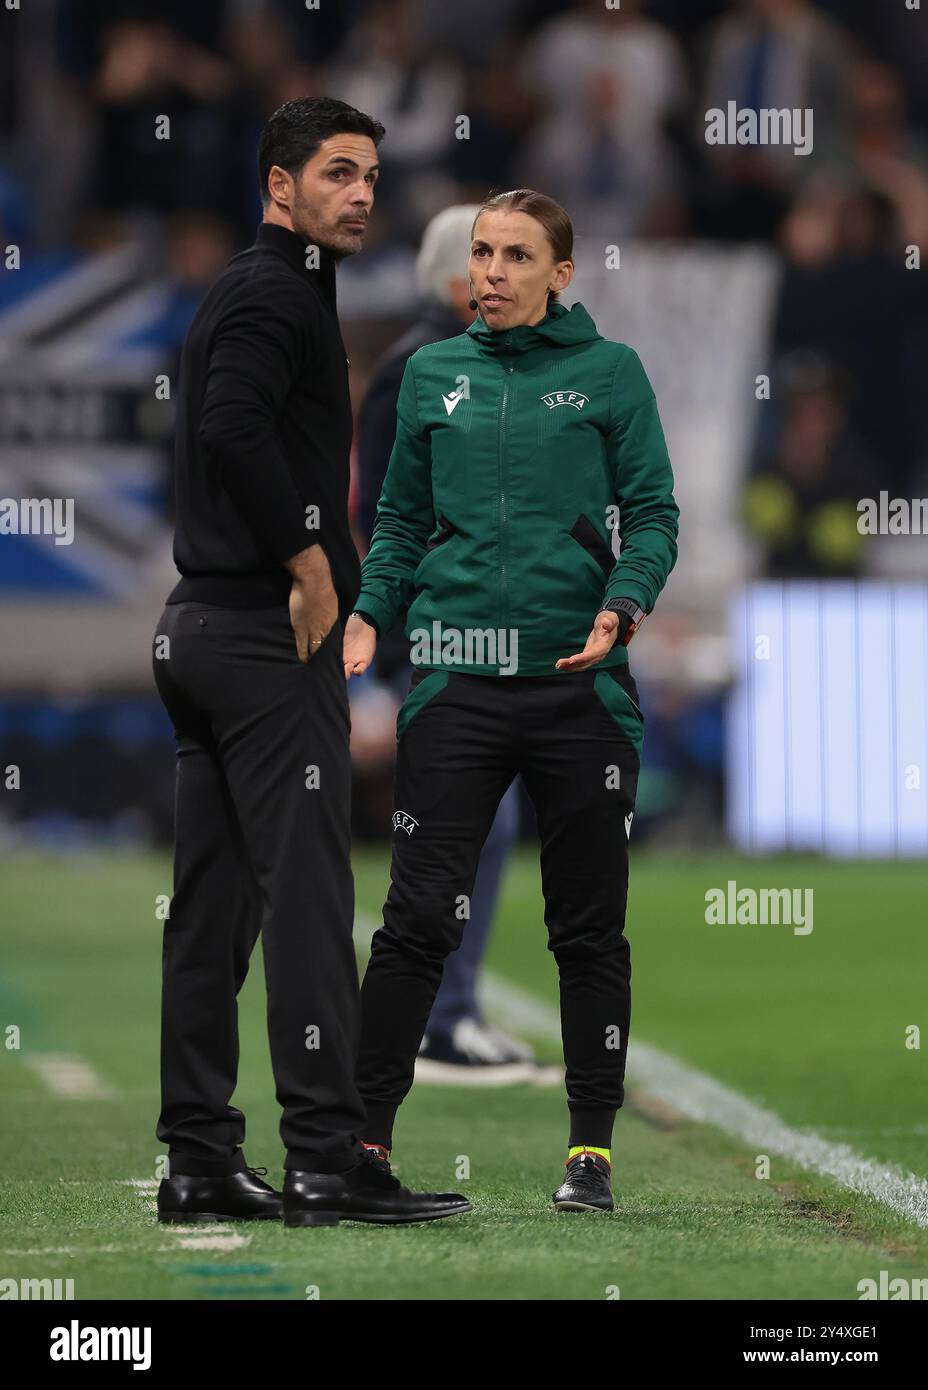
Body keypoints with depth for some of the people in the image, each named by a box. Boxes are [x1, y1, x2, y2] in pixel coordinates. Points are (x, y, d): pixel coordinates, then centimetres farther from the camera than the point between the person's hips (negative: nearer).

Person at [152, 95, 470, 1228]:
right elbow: (235, 424, -28)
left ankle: (200, 1162, 9)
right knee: (306, 892, -10)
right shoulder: (277, 294, -11)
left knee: (211, 909, 8)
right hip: (272, 635, -10)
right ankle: (327, 1160, -11)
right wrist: (310, 561, -20)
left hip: (199, 626, 10)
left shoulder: (240, 292, 21)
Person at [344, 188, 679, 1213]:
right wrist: (367, 617, -1)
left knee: (588, 927, 4)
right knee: (419, 917, -5)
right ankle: (365, 1136, 1)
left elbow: (652, 514, 2)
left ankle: (591, 1146, 12)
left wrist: (620, 608, -16)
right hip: (456, 681, 1)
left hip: (581, 679, -1)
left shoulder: (610, 372, 4)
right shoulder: (433, 374, 11)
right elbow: (402, 520, 15)